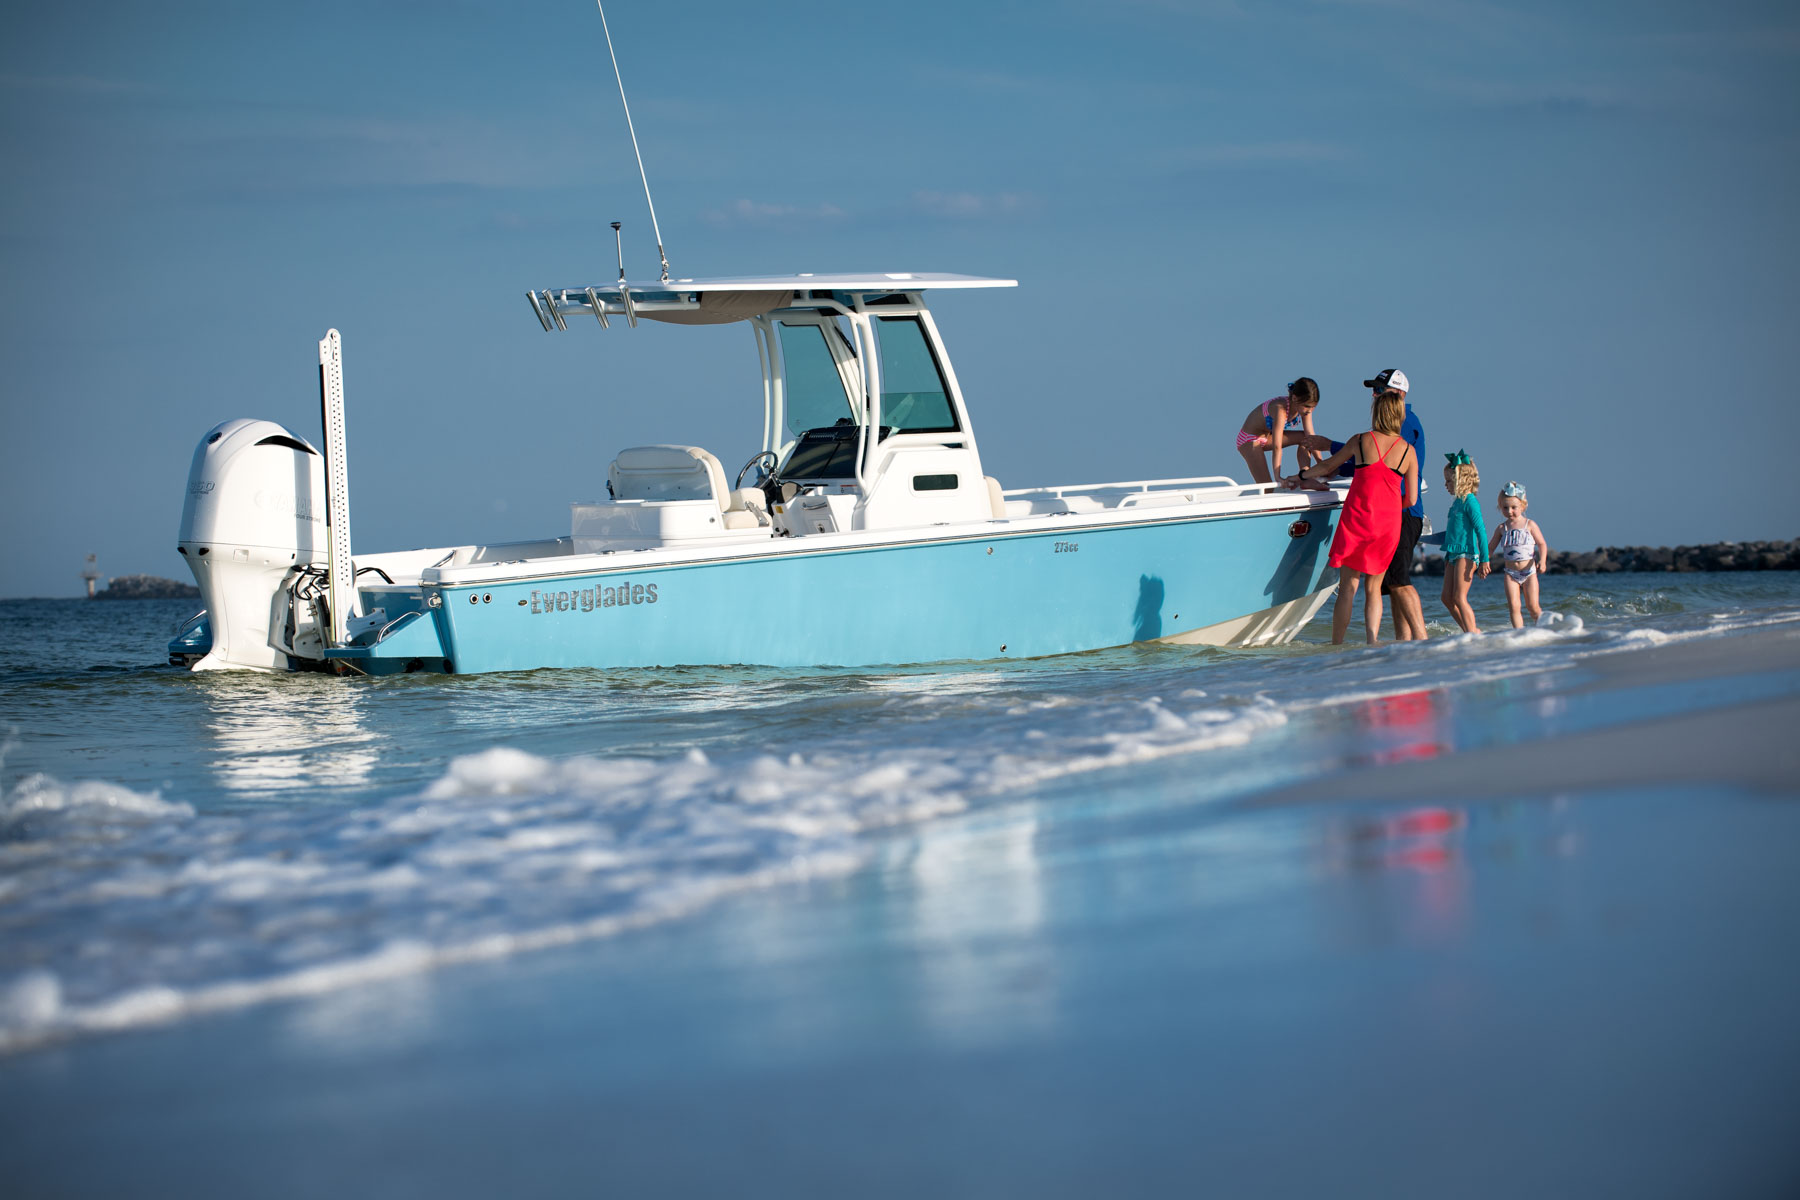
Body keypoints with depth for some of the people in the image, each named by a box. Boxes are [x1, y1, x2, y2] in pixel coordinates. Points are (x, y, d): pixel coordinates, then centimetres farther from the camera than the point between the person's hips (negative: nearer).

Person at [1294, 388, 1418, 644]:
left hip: (1357, 517, -1)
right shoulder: (1408, 451, 1)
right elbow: (1411, 499, 3)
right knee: (1373, 587, 12)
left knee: (1348, 587, 2)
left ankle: (1336, 645, -1)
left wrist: (1303, 474, 32)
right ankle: (1373, 643, 3)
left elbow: (1328, 466, 13)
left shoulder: (1361, 441, -1)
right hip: (1389, 522, 1)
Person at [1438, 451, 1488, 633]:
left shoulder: (1470, 501, -11)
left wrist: (1484, 559, -20)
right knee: (1447, 598, 7)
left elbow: (1480, 530, -16)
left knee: (1459, 598, -12)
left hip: (1466, 555, -9)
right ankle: (1471, 631, 14)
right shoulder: (1457, 502, 16)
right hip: (1453, 555, 9)